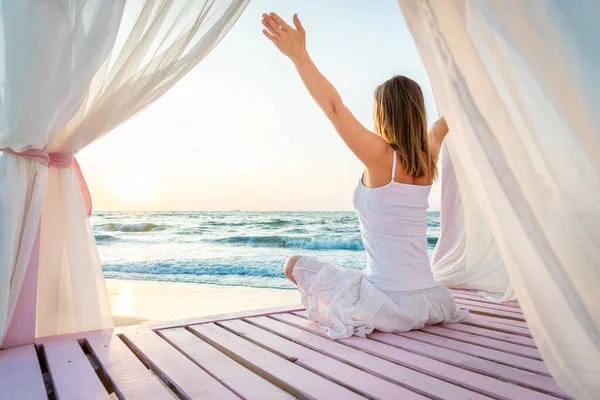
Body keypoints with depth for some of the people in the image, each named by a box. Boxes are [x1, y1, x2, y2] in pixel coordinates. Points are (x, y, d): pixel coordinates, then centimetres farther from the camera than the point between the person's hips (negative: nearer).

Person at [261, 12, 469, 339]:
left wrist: (299, 55, -25)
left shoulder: (382, 156, -16)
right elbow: (444, 124, 22)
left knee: (296, 264, 9)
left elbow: (334, 107, -25)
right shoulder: (427, 160, 2)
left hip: (389, 304, -7)